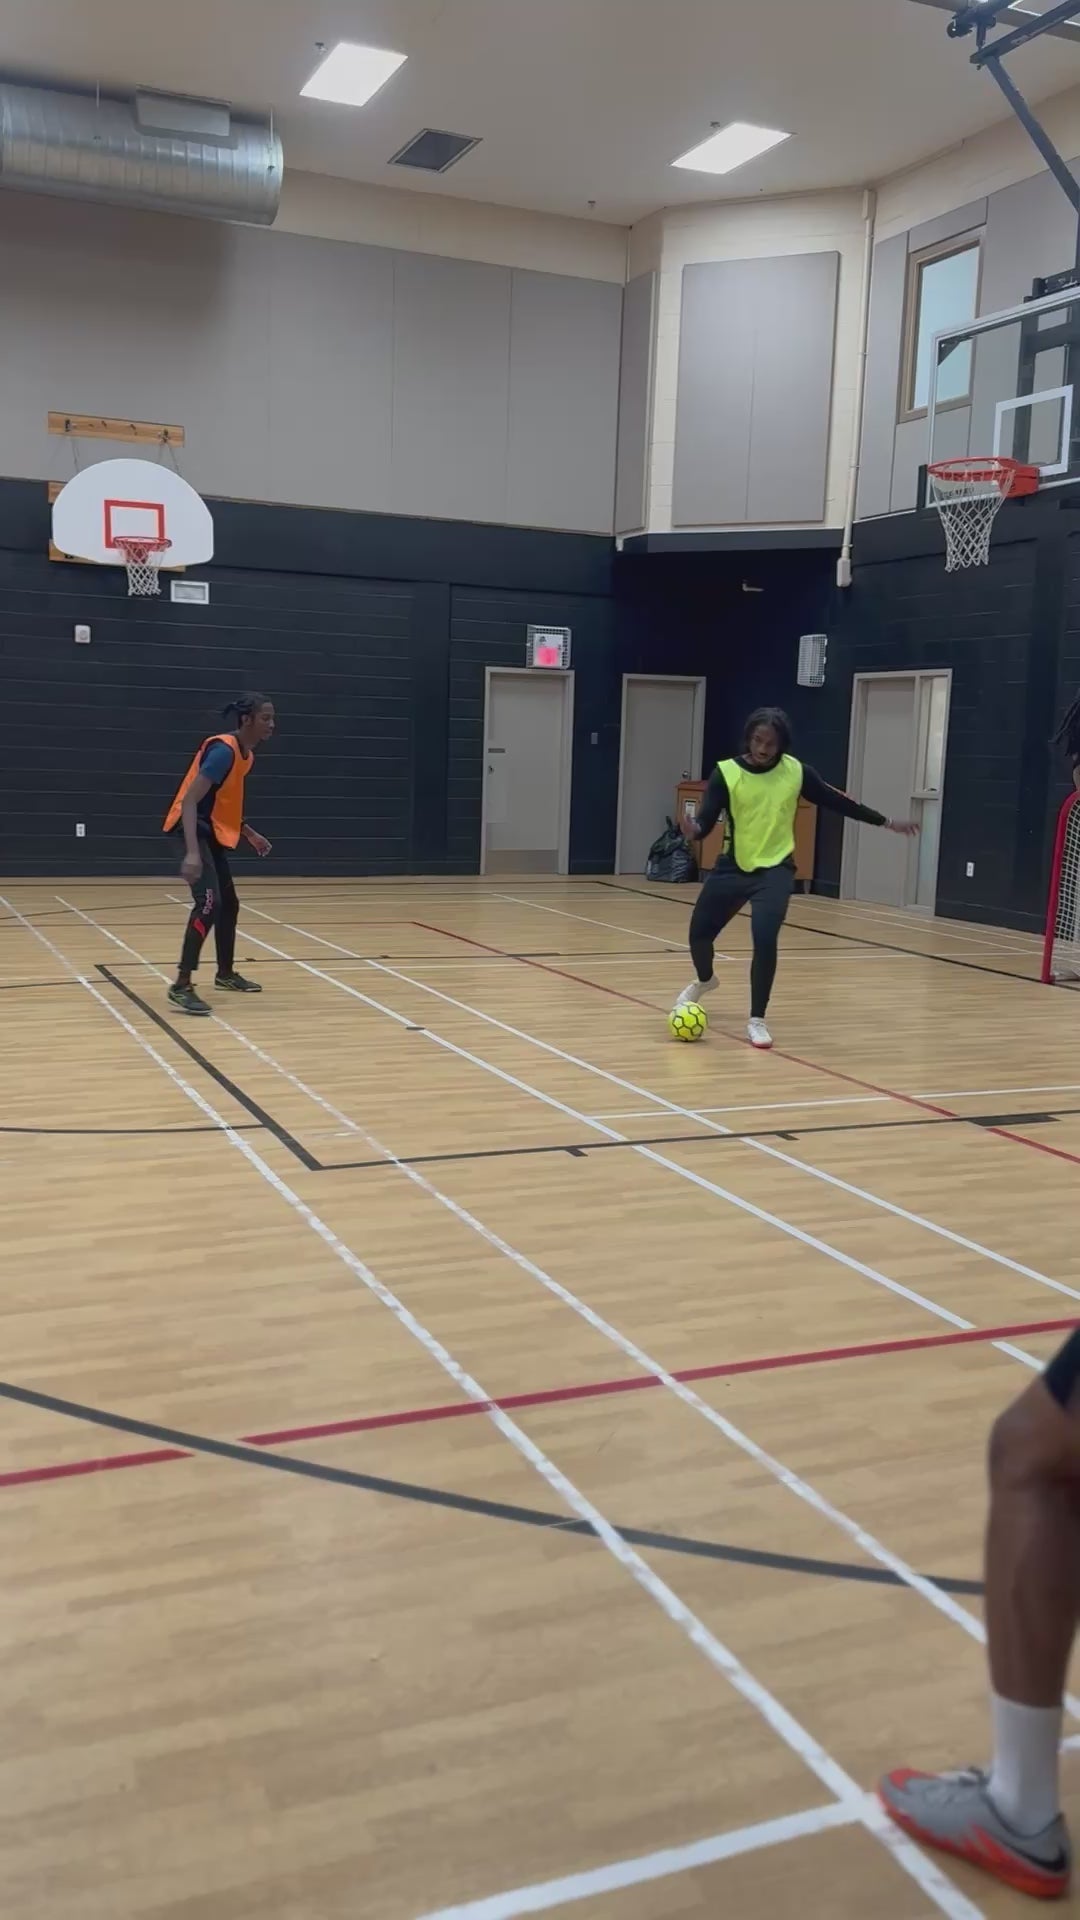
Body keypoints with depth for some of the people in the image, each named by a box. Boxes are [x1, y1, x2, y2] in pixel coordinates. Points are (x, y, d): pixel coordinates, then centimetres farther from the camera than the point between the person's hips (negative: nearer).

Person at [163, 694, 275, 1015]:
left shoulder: (245, 754, 9)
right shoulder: (223, 750, -20)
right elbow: (189, 801, -28)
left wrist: (249, 833, 23)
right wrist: (192, 852, -38)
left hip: (212, 832, 10)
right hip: (195, 829, -10)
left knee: (229, 904, 19)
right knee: (209, 903, -22)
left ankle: (226, 975, 35)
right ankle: (181, 986, -21)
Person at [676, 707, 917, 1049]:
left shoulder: (796, 771, -6)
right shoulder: (726, 772, -11)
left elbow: (835, 801, 5)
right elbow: (707, 821, -14)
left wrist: (886, 821, 11)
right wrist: (694, 829, -39)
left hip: (775, 869, -1)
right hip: (733, 866, 1)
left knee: (764, 938, -22)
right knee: (699, 933, 12)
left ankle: (757, 1020, -4)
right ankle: (704, 980, 49)